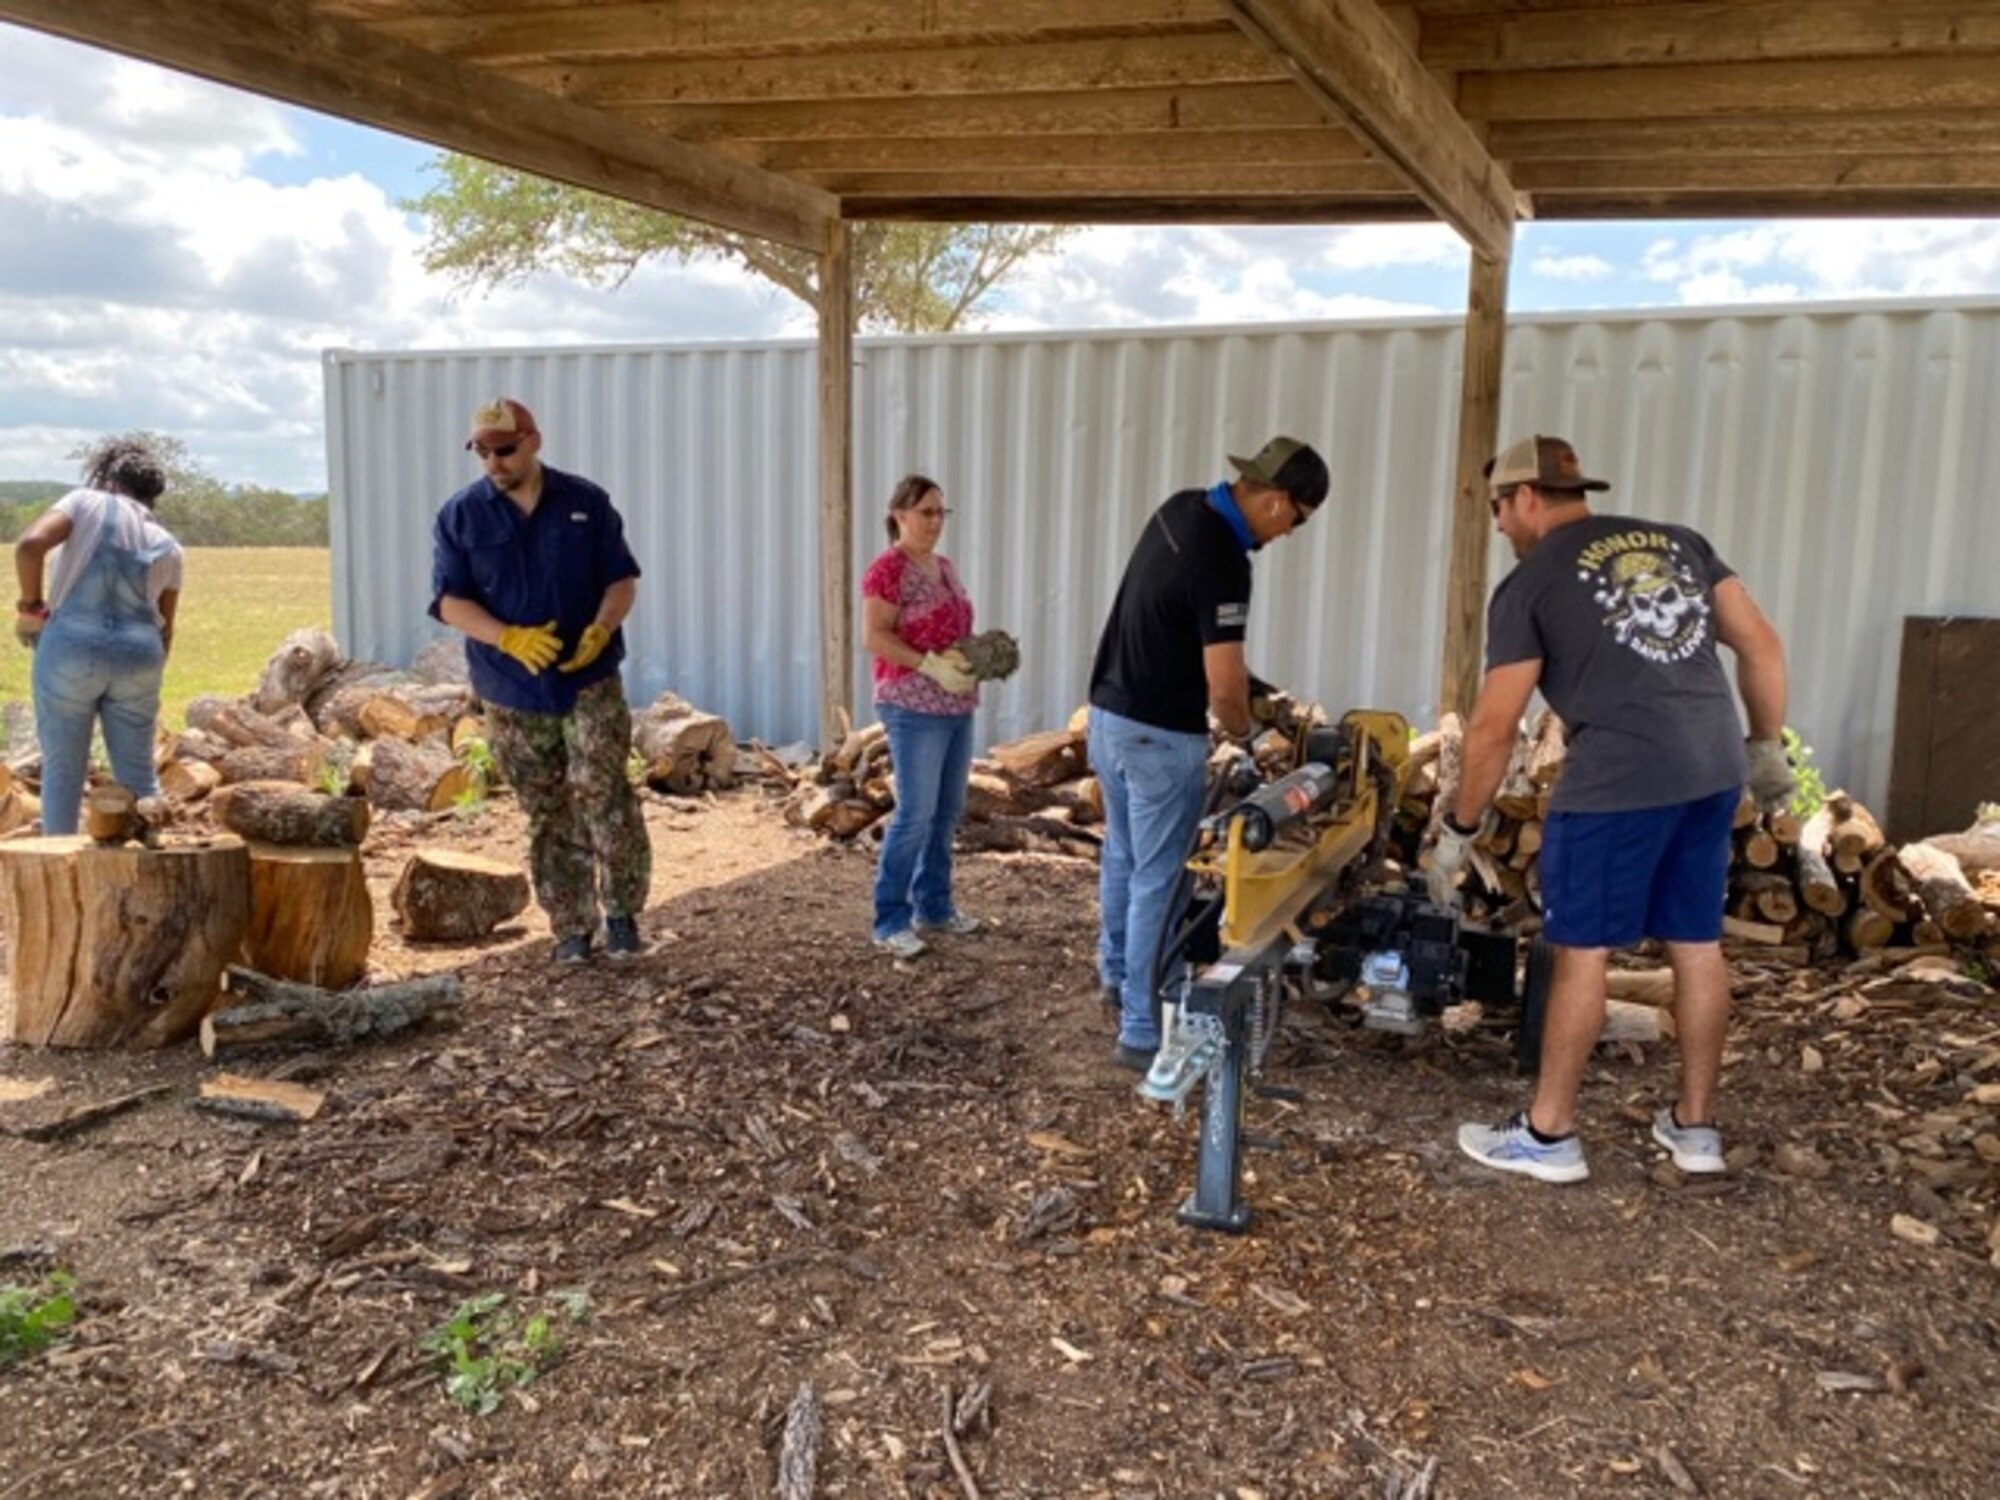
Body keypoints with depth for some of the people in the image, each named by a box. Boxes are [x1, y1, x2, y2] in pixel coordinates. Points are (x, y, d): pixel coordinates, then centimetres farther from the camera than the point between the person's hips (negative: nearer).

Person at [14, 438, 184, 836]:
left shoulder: (86, 503, 4)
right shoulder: (167, 546, 14)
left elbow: (29, 545, -13)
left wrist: (30, 603, 1)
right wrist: (149, 676, 24)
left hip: (71, 647, -3)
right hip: (138, 654, 3)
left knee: (62, 771, 6)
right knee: (138, 774, 12)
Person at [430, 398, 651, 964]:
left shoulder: (586, 503, 3)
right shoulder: (460, 516, 2)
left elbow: (622, 578, 5)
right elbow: (450, 600, -3)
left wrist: (601, 629, -16)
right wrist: (509, 638, -20)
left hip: (590, 680, -1)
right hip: (512, 690, 1)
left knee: (602, 792, -13)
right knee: (548, 814, 7)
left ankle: (623, 913, 2)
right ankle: (571, 927, 17)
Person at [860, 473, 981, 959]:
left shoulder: (945, 566, 15)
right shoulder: (887, 569, -10)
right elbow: (874, 637, -17)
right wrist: (931, 665, -23)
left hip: (956, 706, 9)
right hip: (914, 708, -9)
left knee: (947, 812, 12)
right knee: (915, 814, -8)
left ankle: (933, 906, 24)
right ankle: (891, 921, 1)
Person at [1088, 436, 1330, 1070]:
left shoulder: (1182, 507, 3)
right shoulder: (1221, 564, -25)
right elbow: (1224, 688, -25)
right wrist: (1244, 736, -3)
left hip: (1108, 715, 9)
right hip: (1159, 738, -9)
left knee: (1122, 857, 24)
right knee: (1157, 882, -1)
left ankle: (1116, 972, 42)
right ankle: (1142, 1032, 6)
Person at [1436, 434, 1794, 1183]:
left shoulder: (1529, 585, 0)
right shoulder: (1680, 542, 17)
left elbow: (1493, 727, -2)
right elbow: (1762, 645, 13)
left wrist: (1458, 829, 7)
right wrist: (1768, 747, 21)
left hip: (1619, 778, -6)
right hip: (1715, 768, 7)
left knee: (1582, 952, 4)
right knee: (1697, 946, 15)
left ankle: (1548, 1135, 14)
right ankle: (1695, 1124, 27)